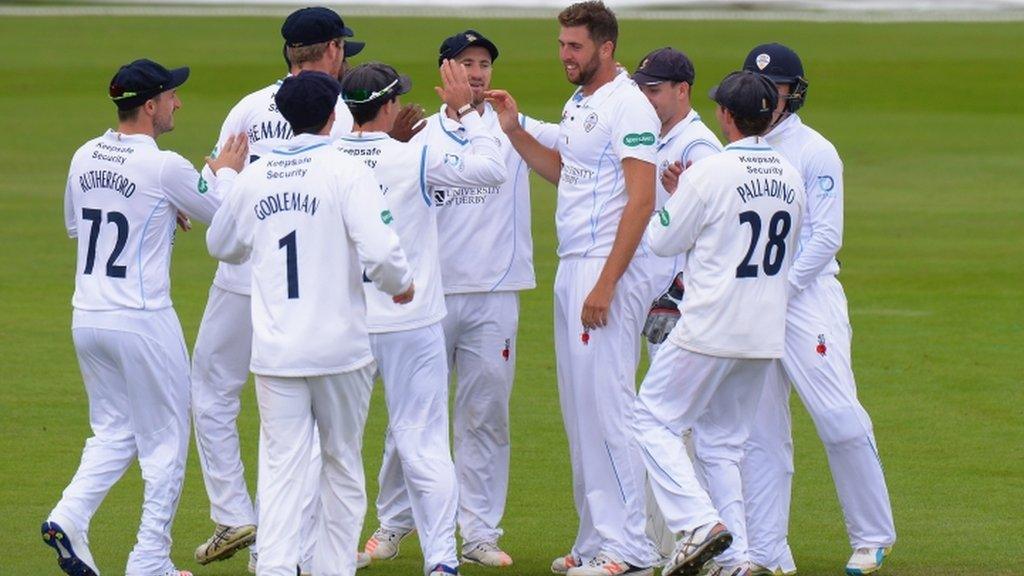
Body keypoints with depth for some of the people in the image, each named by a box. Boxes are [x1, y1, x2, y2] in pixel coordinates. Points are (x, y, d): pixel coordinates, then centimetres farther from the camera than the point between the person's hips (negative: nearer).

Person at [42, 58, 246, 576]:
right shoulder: (165, 168, -14)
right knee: (164, 442, 6)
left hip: (87, 318, 6)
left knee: (113, 432, 18)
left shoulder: (84, 158, 5)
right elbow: (220, 213, 1)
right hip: (142, 320, -6)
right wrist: (227, 173, 21)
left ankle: (69, 517, -3)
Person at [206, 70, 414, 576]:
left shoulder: (255, 178, 6)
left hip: (275, 351, 3)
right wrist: (401, 284, 2)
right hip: (339, 345, -2)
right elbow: (378, 252, -18)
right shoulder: (345, 173, -7)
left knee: (280, 466, 1)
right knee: (342, 464, 11)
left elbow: (221, 245, 21)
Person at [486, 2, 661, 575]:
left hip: (610, 269, -10)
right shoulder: (578, 104, 15)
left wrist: (605, 285, -24)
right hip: (572, 268, 10)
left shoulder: (629, 106, -14)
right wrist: (515, 131, 16)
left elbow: (641, 201, -20)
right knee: (579, 407, 11)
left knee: (607, 404, -11)